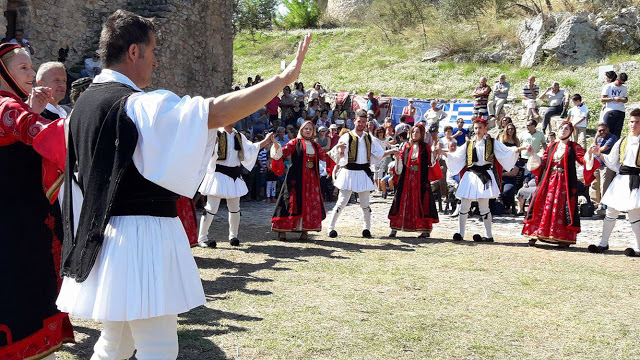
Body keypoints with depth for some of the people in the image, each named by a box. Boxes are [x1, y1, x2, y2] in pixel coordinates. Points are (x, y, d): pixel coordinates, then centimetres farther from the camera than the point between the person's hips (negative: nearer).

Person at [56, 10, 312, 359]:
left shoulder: (84, 102, 10)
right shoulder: (140, 105, -17)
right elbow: (218, 112, -26)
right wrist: (284, 78, -21)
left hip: (100, 235, 9)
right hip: (143, 236, -9)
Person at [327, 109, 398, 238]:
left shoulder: (369, 138, 10)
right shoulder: (347, 137, -4)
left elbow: (379, 154, 17)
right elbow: (340, 156, -10)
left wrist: (391, 151, 2)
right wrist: (340, 149, -32)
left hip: (364, 173, 4)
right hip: (349, 173, -4)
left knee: (365, 203, 8)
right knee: (342, 202, -5)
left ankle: (366, 228, 19)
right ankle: (331, 227, 2)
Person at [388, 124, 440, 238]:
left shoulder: (425, 147, 5)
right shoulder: (406, 146, 11)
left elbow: (431, 163, 0)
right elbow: (401, 164, 9)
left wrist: (434, 155, -16)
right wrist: (397, 157, -10)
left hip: (421, 180, -2)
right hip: (406, 179, 2)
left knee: (421, 202, -1)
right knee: (401, 201, -1)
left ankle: (426, 229, 6)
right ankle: (394, 229, 2)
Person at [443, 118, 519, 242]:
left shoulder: (492, 143, 8)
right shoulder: (469, 144, 16)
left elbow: (506, 152, 1)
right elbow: (456, 156, 12)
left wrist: (515, 150, -16)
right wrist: (444, 153, 0)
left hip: (485, 176, -3)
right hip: (470, 176, 3)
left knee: (484, 207, -3)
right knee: (464, 206, 0)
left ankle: (489, 235, 5)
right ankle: (460, 233, 8)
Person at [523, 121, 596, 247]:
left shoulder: (574, 147, 3)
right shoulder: (552, 147, 15)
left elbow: (584, 160, -9)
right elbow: (542, 163, 16)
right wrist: (533, 154, 9)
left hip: (565, 183, -4)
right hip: (549, 181, 4)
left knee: (562, 208, -6)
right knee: (543, 206, 1)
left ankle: (564, 238, -1)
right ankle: (535, 235, 6)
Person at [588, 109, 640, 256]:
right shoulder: (622, 142, 13)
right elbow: (612, 163, 17)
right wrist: (600, 154, 6)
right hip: (620, 179, 6)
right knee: (611, 212, 10)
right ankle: (603, 244, 22)